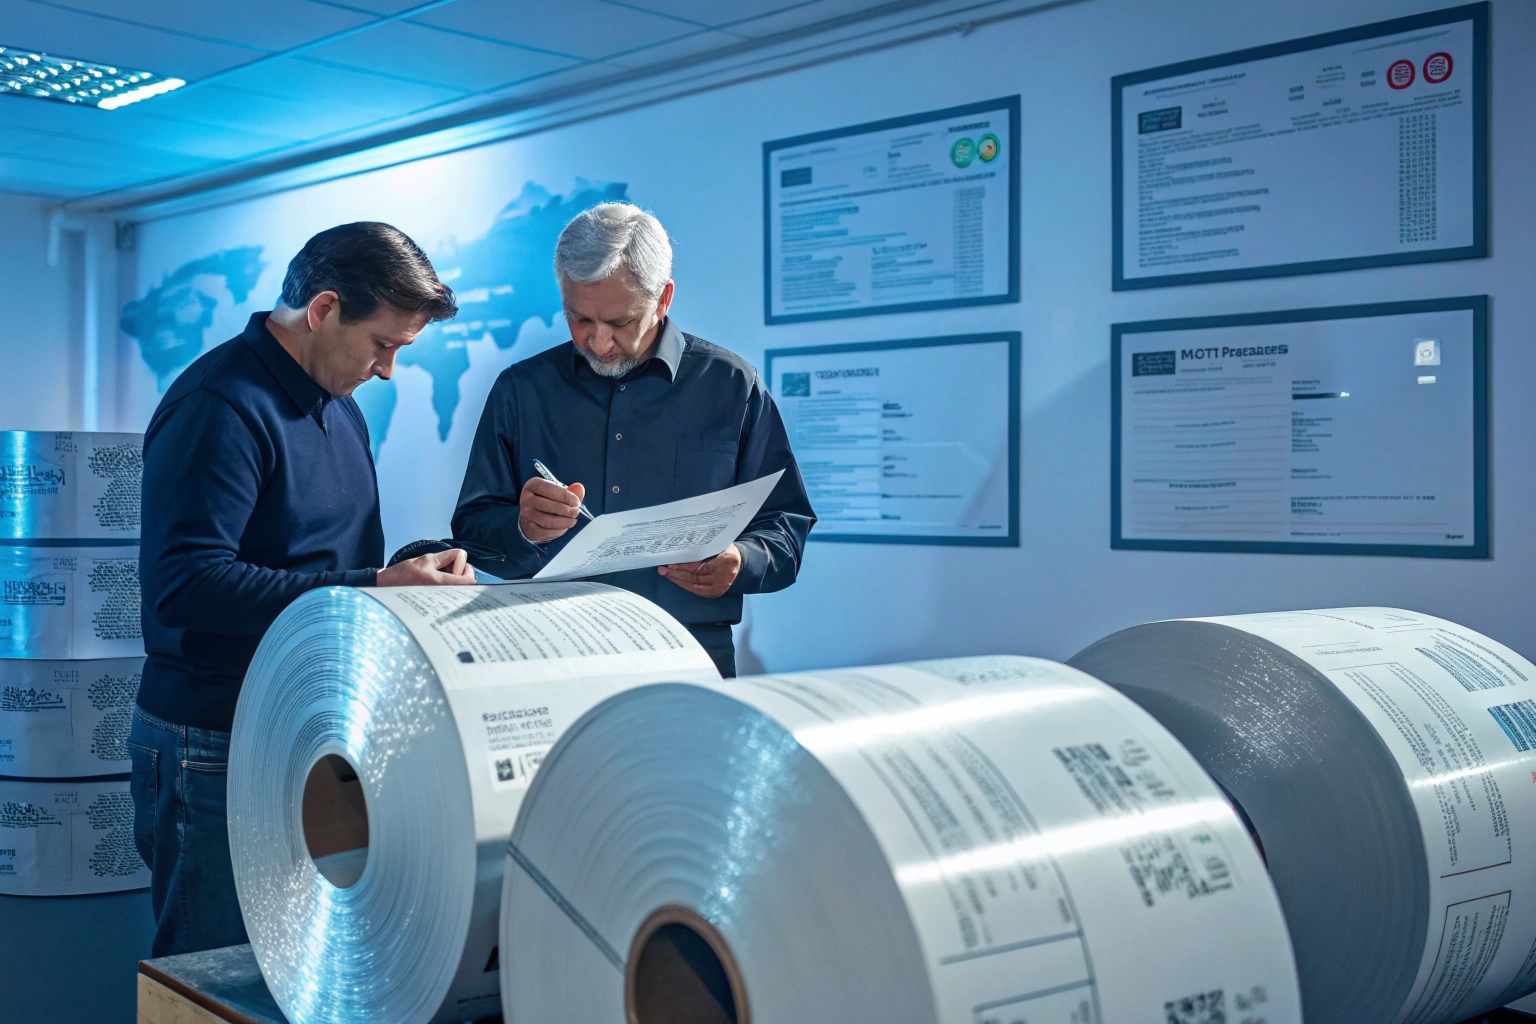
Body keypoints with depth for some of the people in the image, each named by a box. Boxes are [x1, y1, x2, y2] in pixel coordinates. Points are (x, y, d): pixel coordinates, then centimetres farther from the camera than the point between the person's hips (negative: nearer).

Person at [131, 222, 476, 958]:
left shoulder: (339, 409, 15)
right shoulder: (219, 406, -16)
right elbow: (187, 583, -25)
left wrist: (410, 575, 2)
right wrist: (372, 589, -24)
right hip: (217, 749, -8)